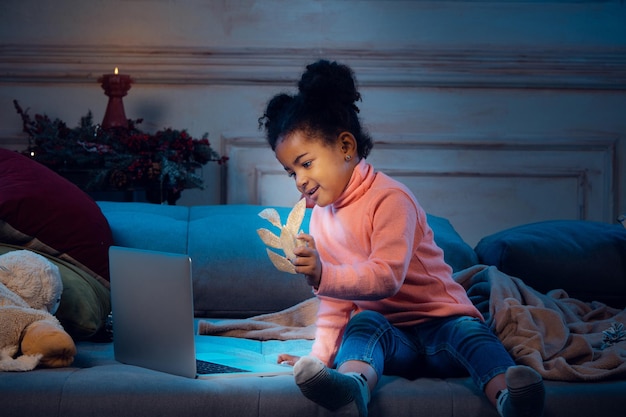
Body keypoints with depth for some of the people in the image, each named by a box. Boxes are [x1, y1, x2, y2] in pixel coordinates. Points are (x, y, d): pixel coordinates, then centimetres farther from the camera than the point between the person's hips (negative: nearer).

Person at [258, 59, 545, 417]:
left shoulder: (389, 198, -9)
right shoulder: (321, 216, 13)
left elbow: (387, 279, -23)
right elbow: (333, 303, 18)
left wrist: (322, 275, -35)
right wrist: (321, 355, 5)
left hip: (439, 320, -3)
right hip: (386, 334, 3)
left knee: (468, 331, -35)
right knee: (364, 321, -31)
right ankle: (353, 386, -65)